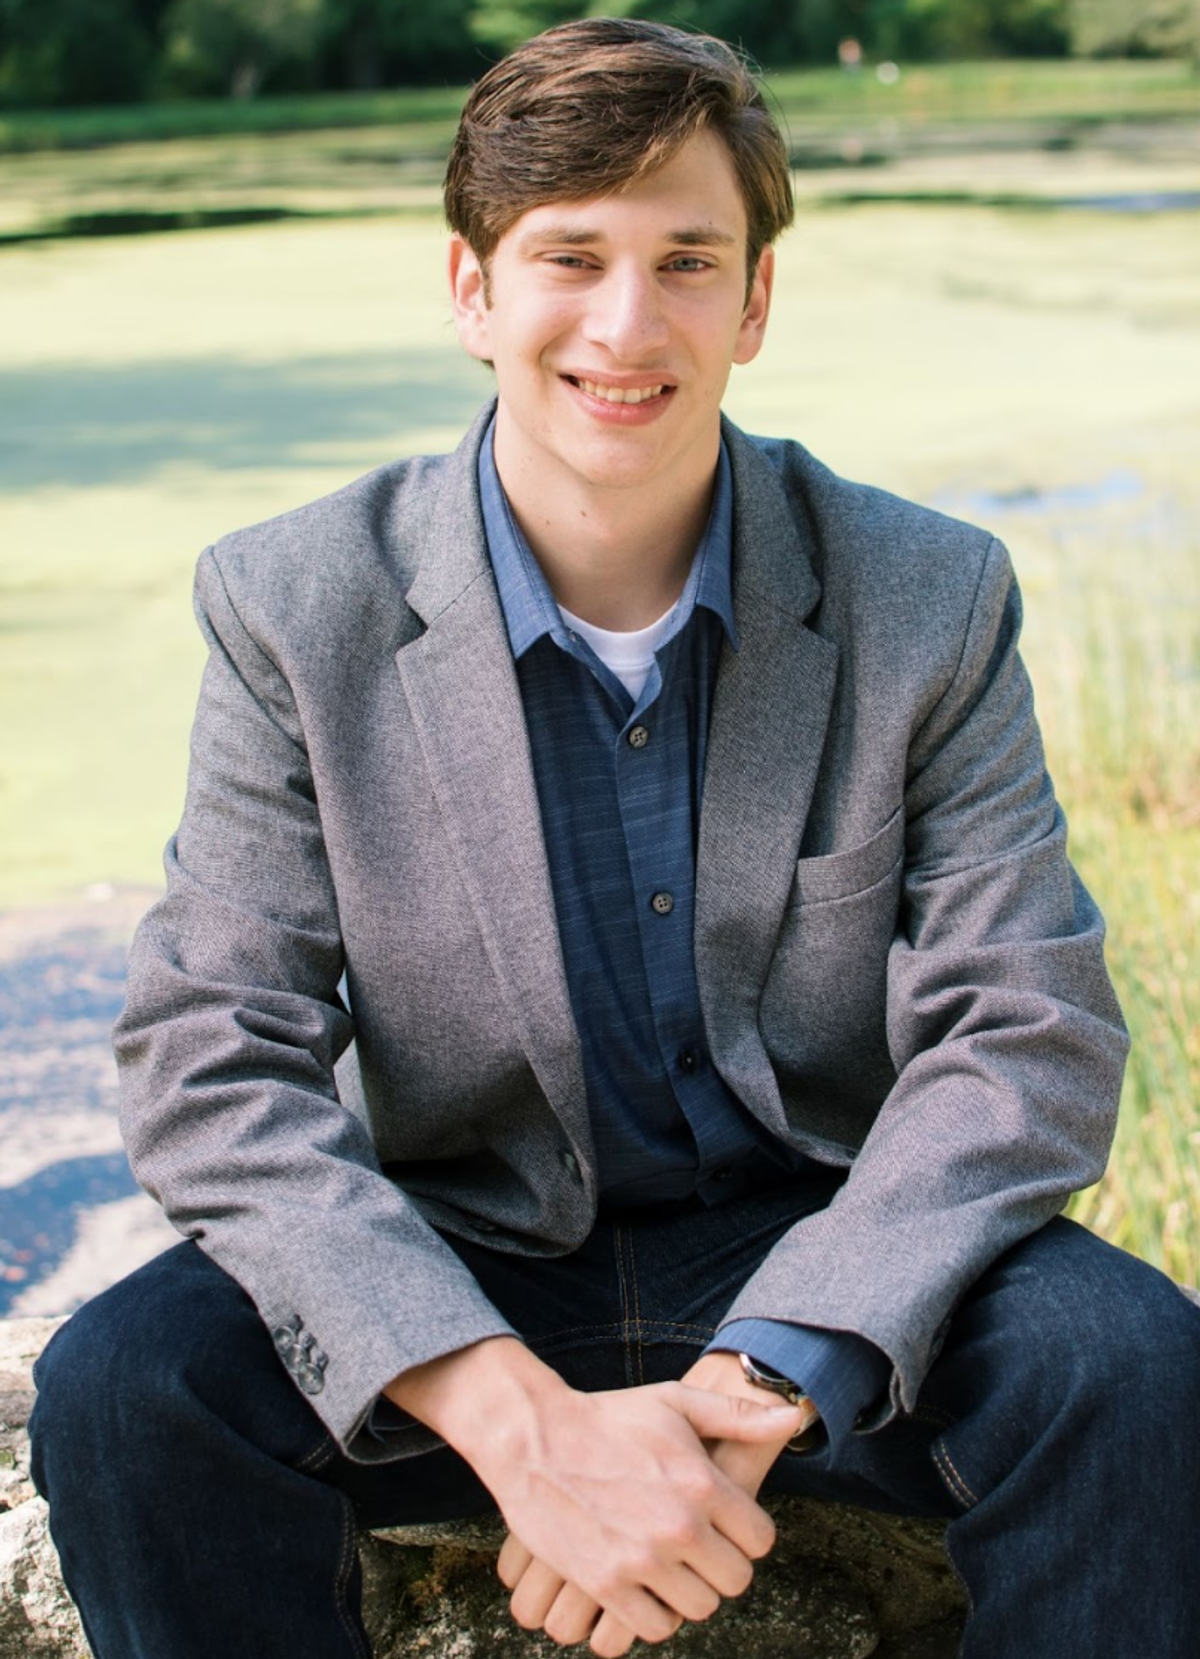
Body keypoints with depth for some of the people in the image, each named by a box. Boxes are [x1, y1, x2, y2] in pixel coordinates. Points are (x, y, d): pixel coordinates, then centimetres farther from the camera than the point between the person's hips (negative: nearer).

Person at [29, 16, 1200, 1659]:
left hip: (823, 1252, 0)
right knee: (120, 1385, -26)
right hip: (460, 1273, 0)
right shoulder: (296, 610, -8)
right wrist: (520, 1418, -29)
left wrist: (752, 1395, -26)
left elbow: (1030, 1034, -10)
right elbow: (209, 1062, -14)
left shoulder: (931, 600, -6)